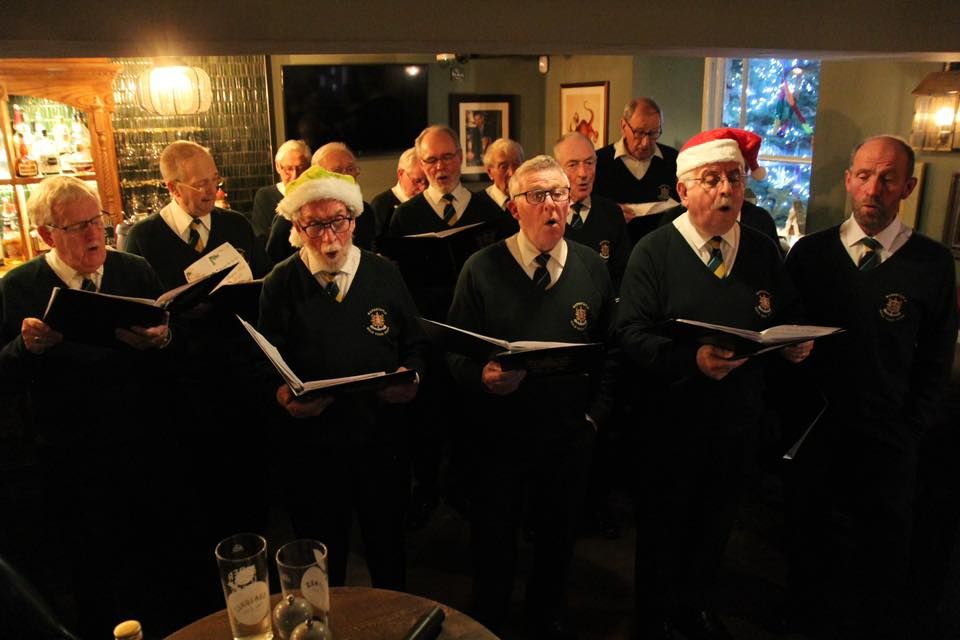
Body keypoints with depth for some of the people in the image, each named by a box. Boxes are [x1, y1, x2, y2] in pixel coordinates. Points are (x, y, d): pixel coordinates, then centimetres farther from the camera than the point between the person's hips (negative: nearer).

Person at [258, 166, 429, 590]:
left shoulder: (385, 276, 1)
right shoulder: (279, 285, -4)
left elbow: (416, 345, 6)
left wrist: (410, 375, -15)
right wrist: (282, 394, -25)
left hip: (382, 441, 2)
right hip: (309, 447, -1)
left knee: (388, 551, 20)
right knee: (322, 561, 17)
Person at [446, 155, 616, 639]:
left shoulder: (593, 268, -1)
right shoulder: (481, 269, -10)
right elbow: (455, 350, -8)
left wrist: (595, 413, -3)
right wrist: (482, 376, -28)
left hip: (569, 435, 3)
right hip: (497, 431, -2)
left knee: (558, 533, 21)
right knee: (493, 539, 15)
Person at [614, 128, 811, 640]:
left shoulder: (762, 252, 4)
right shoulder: (653, 252, -10)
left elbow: (788, 320, 11)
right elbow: (630, 334, -18)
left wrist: (796, 343, -12)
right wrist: (692, 358, -32)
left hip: (738, 424, 4)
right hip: (670, 422, -4)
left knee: (715, 524, 21)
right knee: (662, 530, 13)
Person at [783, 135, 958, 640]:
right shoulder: (810, 251, -1)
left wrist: (913, 426, -5)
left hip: (886, 439, -1)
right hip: (811, 426, 2)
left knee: (882, 552, 13)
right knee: (806, 529, 20)